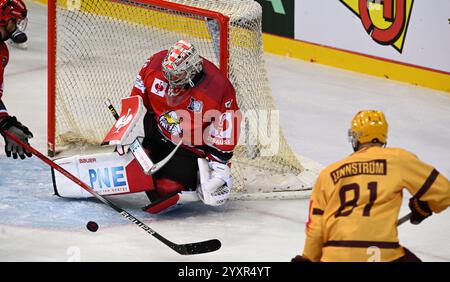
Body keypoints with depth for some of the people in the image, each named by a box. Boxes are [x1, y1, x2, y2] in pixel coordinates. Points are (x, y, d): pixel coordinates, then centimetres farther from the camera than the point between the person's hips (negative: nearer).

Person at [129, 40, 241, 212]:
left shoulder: (219, 89, -28)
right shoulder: (157, 64, -18)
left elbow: (225, 132, -18)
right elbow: (138, 96, -2)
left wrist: (220, 166, -17)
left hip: (191, 145, -4)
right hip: (158, 129, 5)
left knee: (164, 191, -15)